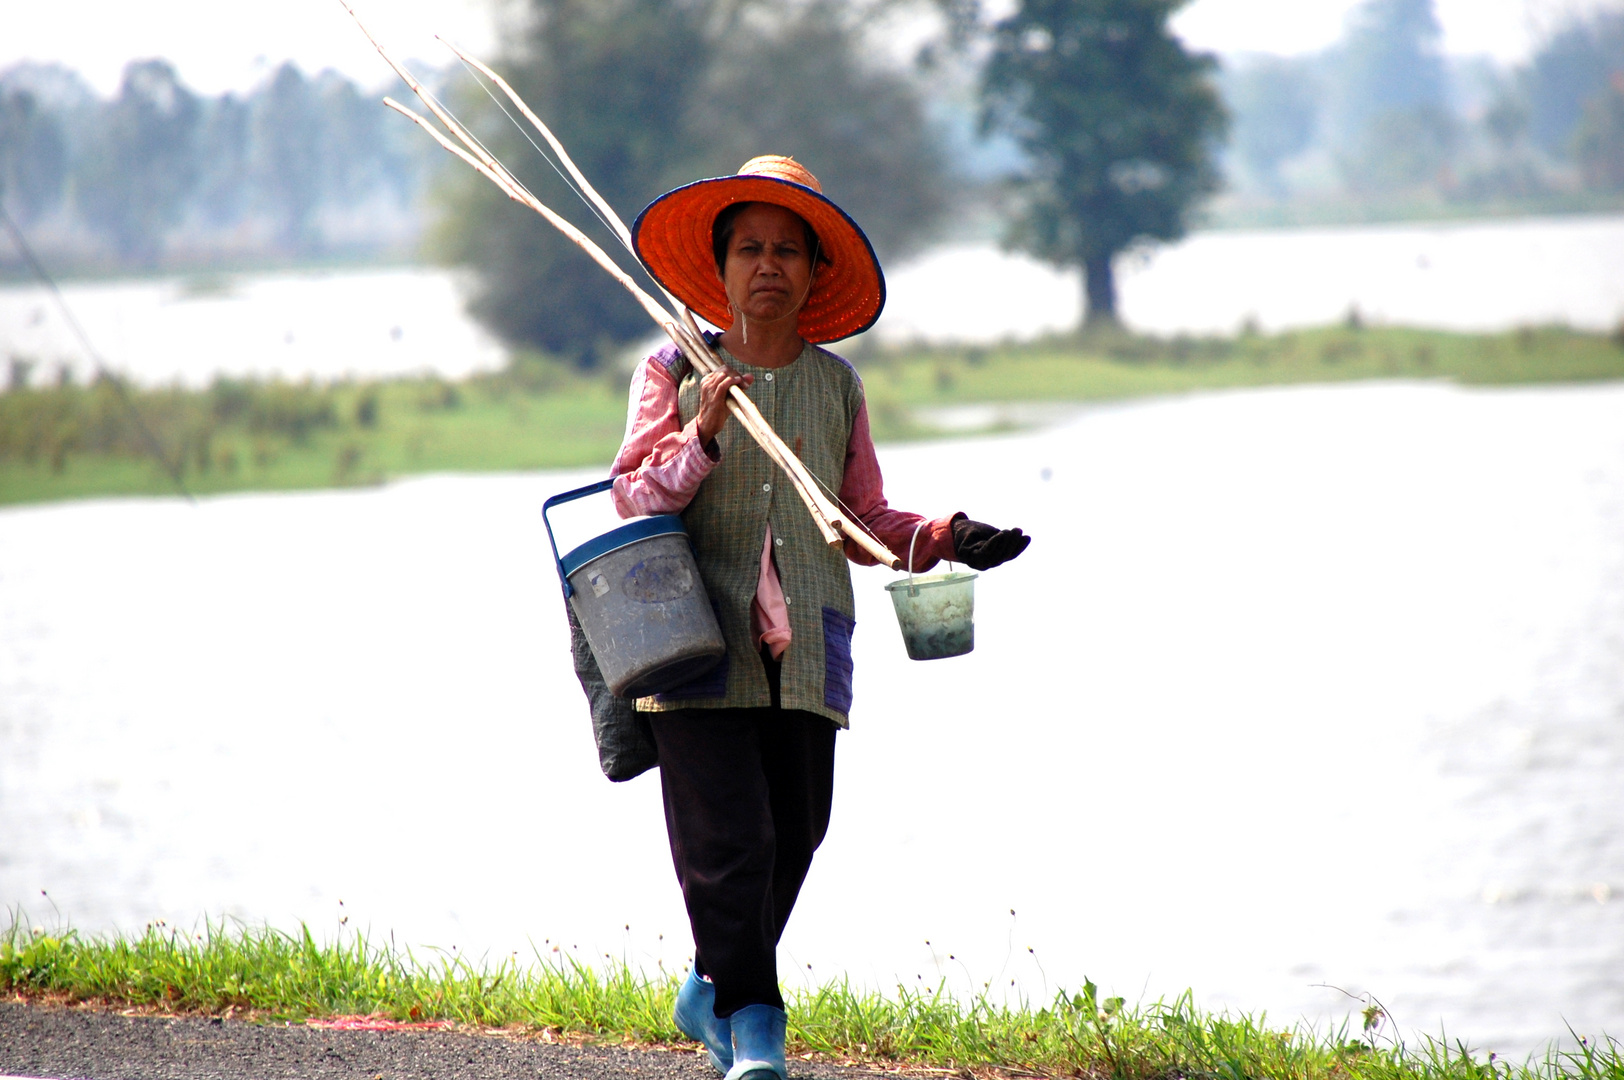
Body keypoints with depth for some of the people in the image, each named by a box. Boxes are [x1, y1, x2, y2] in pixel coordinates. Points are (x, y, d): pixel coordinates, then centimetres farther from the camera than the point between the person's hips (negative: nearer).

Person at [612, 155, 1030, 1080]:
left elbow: (865, 523, 17)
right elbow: (633, 499, 1)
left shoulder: (837, 386, 13)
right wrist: (701, 437, -14)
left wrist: (940, 539, 1)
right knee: (727, 833, -12)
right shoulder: (676, 374, 6)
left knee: (794, 835, 4)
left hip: (806, 648, 3)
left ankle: (714, 994, 25)